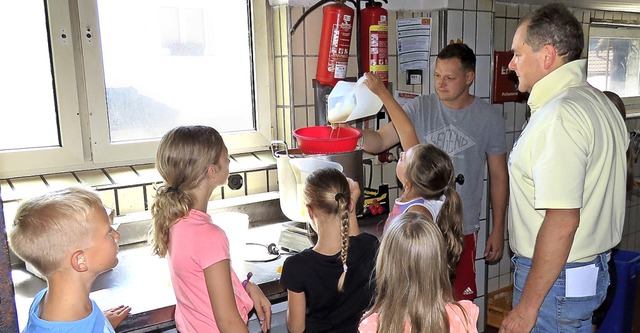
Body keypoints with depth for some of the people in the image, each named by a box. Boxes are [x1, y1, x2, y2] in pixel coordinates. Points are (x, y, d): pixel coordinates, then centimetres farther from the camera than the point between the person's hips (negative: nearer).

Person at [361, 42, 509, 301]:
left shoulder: (489, 118, -2)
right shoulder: (419, 108, -2)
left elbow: (498, 176, 3)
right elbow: (379, 141, -7)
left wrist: (498, 229, 4)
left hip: (463, 228, 0)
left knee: (461, 300, 11)